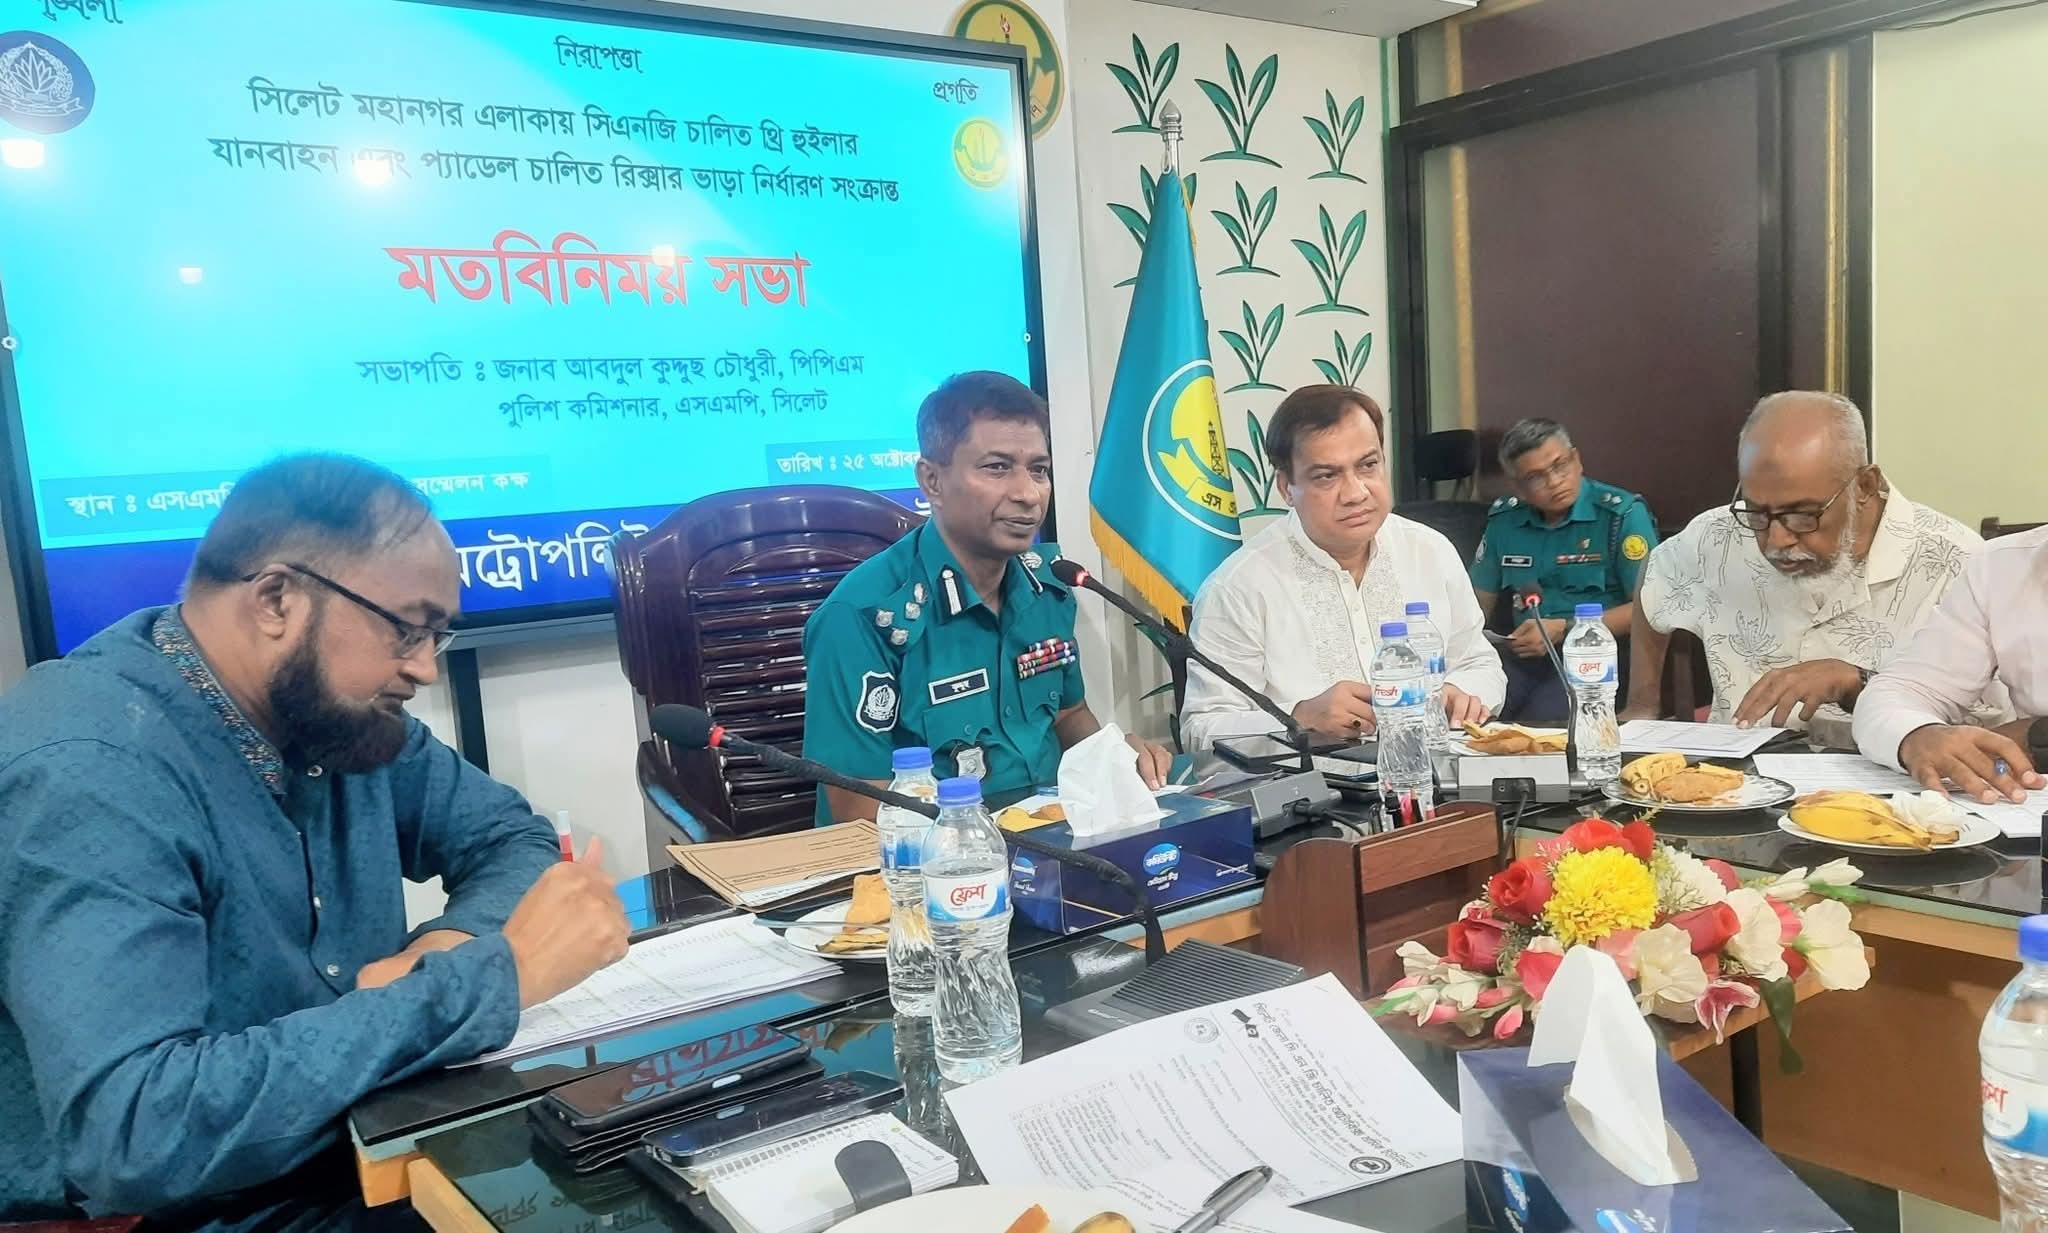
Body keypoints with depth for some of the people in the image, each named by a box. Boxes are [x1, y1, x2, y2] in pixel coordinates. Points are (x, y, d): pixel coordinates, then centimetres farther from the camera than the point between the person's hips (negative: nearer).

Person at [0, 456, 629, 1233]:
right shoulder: (87, 776, -24)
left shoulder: (330, 708, -3)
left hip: (359, 1156, 7)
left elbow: (507, 834, 7)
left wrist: (454, 940, -14)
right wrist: (487, 978, -32)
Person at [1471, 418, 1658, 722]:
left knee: (1541, 723, -31)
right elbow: (1480, 602, 17)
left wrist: (1564, 629, -15)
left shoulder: (1622, 514, -5)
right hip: (1524, 654, 4)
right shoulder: (1503, 519, 11)